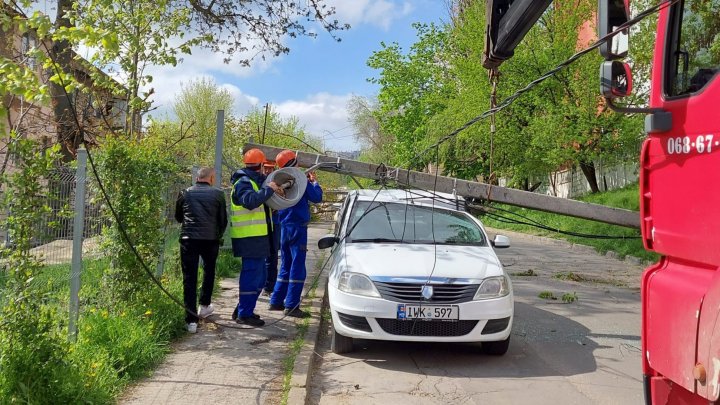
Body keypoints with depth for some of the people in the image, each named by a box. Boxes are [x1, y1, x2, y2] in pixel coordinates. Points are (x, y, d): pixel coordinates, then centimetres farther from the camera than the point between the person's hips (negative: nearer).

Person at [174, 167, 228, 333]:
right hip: (210, 239, 0)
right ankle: (204, 306, 32)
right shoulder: (217, 194, 3)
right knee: (208, 271, 25)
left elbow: (178, 217, 21)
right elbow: (223, 220, 7)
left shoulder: (185, 193, 8)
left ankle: (191, 320, -2)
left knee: (189, 278, 2)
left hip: (188, 239, 0)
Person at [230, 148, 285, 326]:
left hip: (258, 237, 11)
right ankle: (244, 314, -1)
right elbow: (250, 200, -30)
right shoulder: (243, 182, -12)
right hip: (250, 237, -11)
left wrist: (275, 190, 8)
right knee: (251, 275, -7)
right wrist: (269, 189, -22)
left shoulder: (256, 181, 20)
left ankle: (244, 310, 26)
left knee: (258, 276, 17)